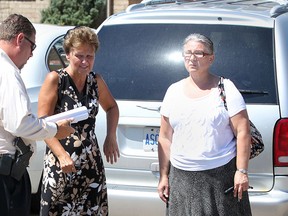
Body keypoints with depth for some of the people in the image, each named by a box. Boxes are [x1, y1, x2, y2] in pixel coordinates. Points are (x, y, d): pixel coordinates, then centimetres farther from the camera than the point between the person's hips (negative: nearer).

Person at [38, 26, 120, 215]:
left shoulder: (96, 81, 7)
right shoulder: (55, 80, -7)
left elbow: (112, 107, 25)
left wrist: (111, 138, 9)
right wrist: (62, 155, -22)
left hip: (92, 162, 4)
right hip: (60, 163, -4)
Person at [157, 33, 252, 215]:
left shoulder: (225, 89, -1)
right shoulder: (173, 91, 10)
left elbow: (243, 133, -4)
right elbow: (165, 137, 11)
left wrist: (241, 171, -11)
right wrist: (164, 176, 8)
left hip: (222, 175, -3)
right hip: (181, 178, 3)